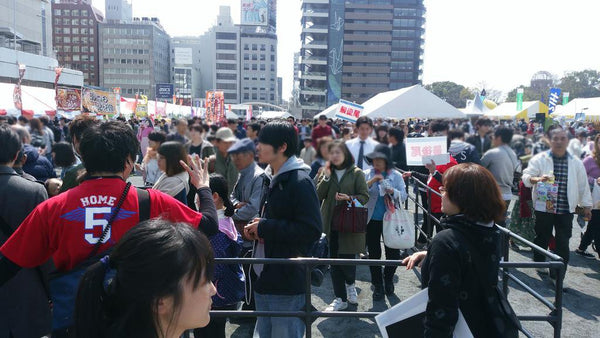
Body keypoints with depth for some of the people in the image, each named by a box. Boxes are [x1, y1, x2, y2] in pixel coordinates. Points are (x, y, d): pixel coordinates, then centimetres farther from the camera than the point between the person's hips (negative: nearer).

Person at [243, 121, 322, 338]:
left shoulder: (300, 181, -17)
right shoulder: (272, 178, 12)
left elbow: (312, 230, -24)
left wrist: (264, 228, -19)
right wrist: (255, 228, 4)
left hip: (288, 283, -9)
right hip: (264, 278, 9)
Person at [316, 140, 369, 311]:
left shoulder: (356, 173, -3)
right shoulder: (326, 172, 7)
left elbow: (365, 196, -4)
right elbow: (318, 196, -1)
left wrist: (350, 198, -21)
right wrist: (326, 177, -12)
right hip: (330, 223, 3)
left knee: (347, 258, -1)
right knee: (334, 261, 7)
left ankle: (350, 284, 34)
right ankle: (340, 299, 21)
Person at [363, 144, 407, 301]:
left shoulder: (396, 175, -1)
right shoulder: (367, 174, -1)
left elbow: (404, 195, -6)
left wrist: (393, 192, -25)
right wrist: (371, 182, -22)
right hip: (372, 220, 0)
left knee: (393, 253, 5)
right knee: (374, 253, 8)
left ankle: (388, 279, 33)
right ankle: (377, 285, 25)